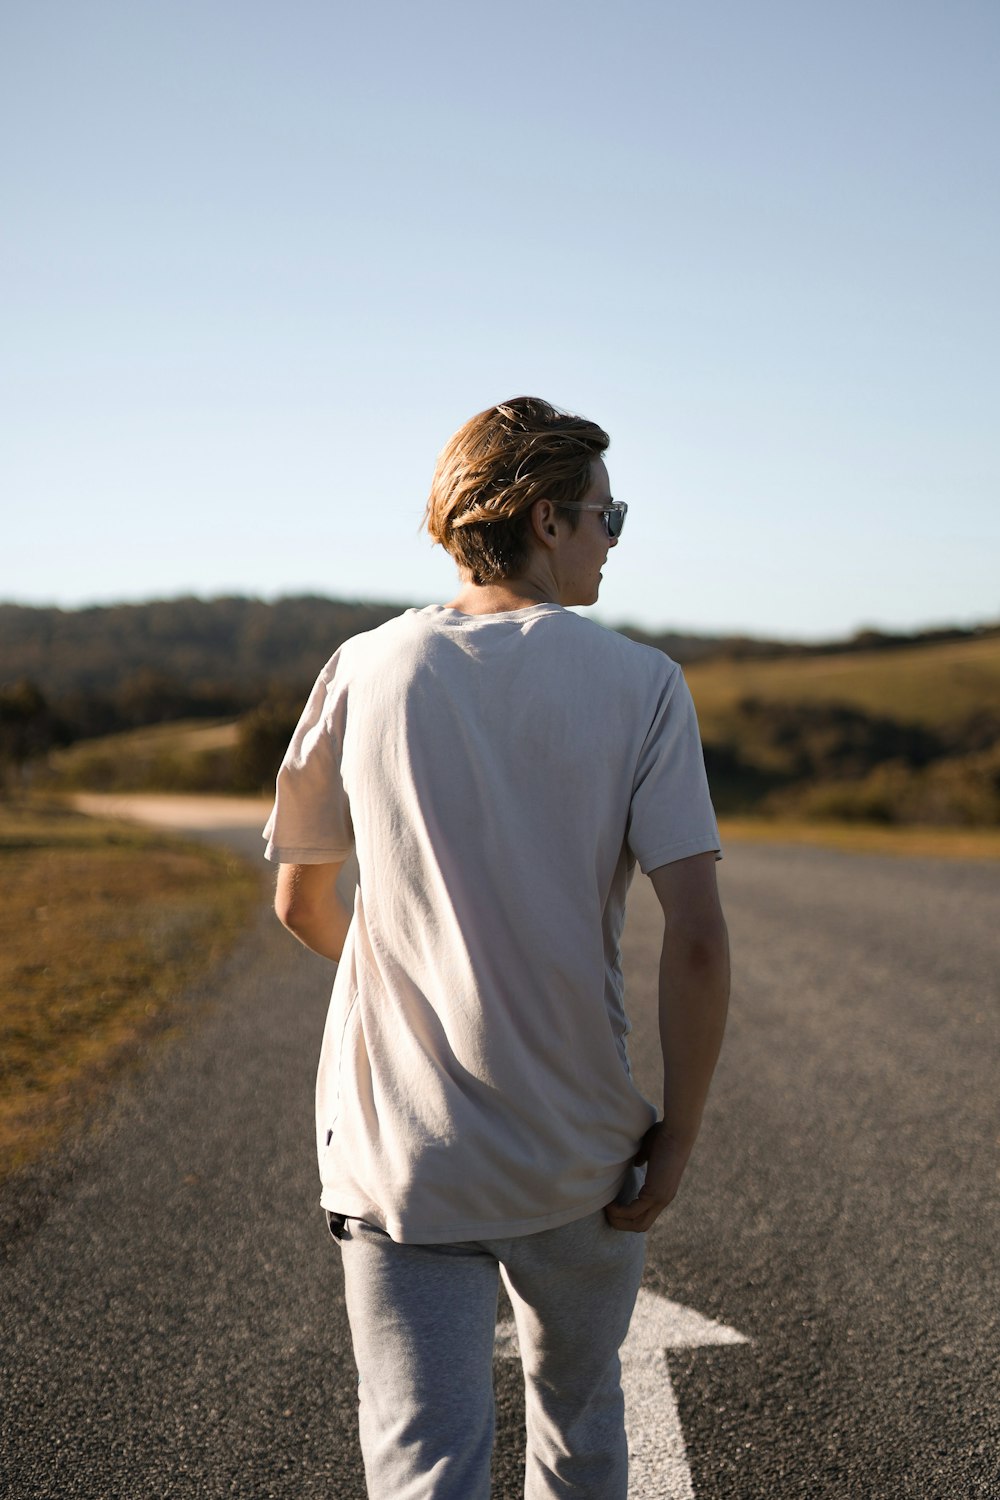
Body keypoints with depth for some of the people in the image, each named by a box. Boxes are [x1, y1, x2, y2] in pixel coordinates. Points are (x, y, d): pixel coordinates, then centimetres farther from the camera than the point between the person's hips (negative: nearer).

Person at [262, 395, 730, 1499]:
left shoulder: (365, 674, -2)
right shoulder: (639, 685, -8)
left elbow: (300, 904, 9)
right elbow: (696, 939, -15)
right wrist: (677, 1134, -3)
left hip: (399, 1158, 0)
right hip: (582, 1152, 0)